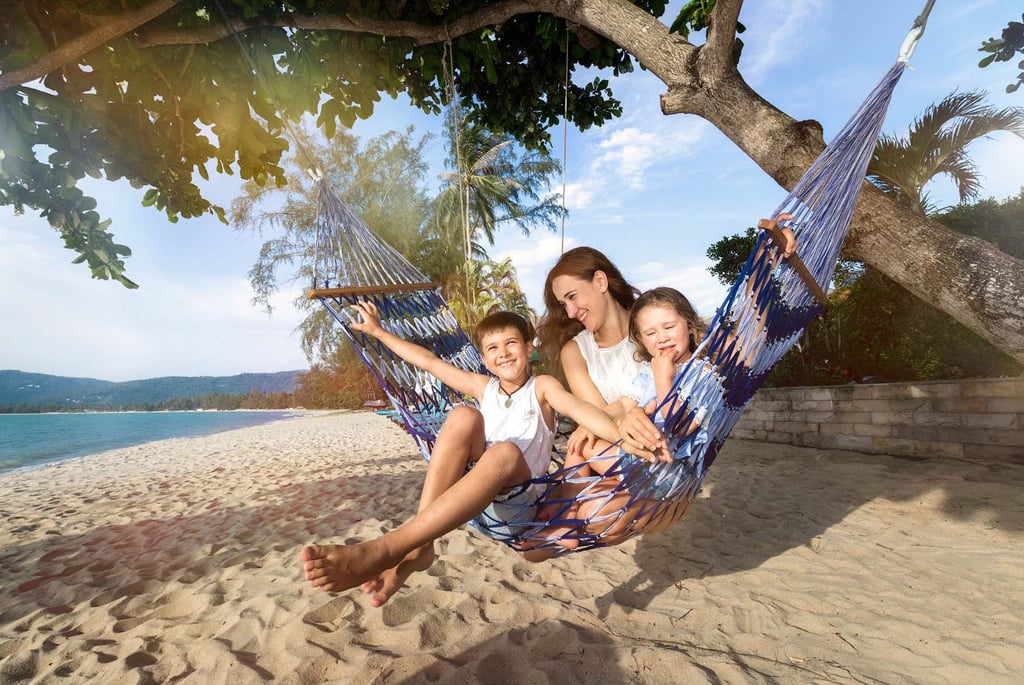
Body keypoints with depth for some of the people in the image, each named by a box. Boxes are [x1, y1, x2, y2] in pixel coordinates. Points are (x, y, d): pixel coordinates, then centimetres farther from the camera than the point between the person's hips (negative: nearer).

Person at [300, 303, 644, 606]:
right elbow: (429, 360, 19)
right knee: (463, 417, -21)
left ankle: (386, 548, -43)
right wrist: (377, 330, 25)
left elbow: (578, 407, -17)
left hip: (516, 506, -3)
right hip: (467, 502, 4)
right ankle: (418, 547, -30)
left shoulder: (542, 386, 4)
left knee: (506, 452, -36)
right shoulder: (484, 387, 15)